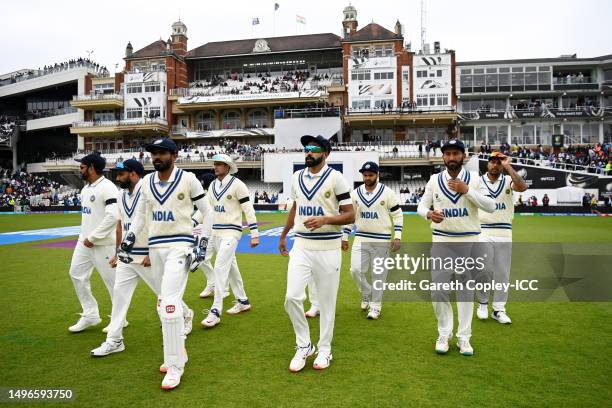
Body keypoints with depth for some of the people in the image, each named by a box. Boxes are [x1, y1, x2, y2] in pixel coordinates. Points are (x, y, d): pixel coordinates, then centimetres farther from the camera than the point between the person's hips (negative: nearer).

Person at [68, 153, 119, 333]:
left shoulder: (107, 187, -17)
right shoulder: (86, 187, 12)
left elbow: (113, 216, -26)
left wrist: (93, 238, -21)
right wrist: (84, 235, 10)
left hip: (102, 243, -9)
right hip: (84, 241, 9)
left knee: (112, 279, 0)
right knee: (77, 274, 11)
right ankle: (90, 315, 23)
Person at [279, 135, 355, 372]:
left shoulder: (335, 178, -7)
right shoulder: (296, 177, 9)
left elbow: (350, 216, -8)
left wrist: (324, 220, -23)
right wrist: (283, 236, 26)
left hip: (327, 248, -4)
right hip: (301, 246, 4)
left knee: (326, 301, 7)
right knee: (292, 297, -4)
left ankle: (324, 350, 25)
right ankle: (304, 346, 18)